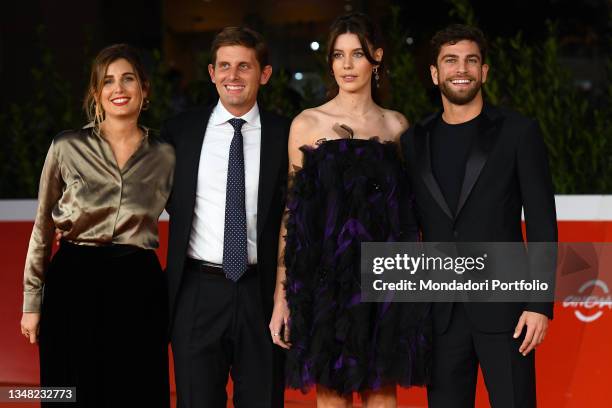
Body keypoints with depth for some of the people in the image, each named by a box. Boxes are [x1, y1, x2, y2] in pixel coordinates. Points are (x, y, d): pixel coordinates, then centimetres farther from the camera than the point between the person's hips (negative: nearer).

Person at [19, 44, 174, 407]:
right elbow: (43, 229, 5)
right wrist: (32, 302, 5)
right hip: (74, 285, -1)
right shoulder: (67, 148, 0)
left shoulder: (165, 156, 4)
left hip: (139, 288, 1)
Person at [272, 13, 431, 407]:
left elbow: (409, 207, 14)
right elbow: (292, 214, 1)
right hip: (325, 278, -2)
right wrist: (282, 296, -5)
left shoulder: (396, 125, 10)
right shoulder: (308, 123, 3)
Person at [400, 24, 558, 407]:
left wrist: (540, 304, -9)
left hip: (502, 307, -3)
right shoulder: (415, 141, 10)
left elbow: (542, 222, -2)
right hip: (440, 313, 3)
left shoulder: (517, 132, 1)